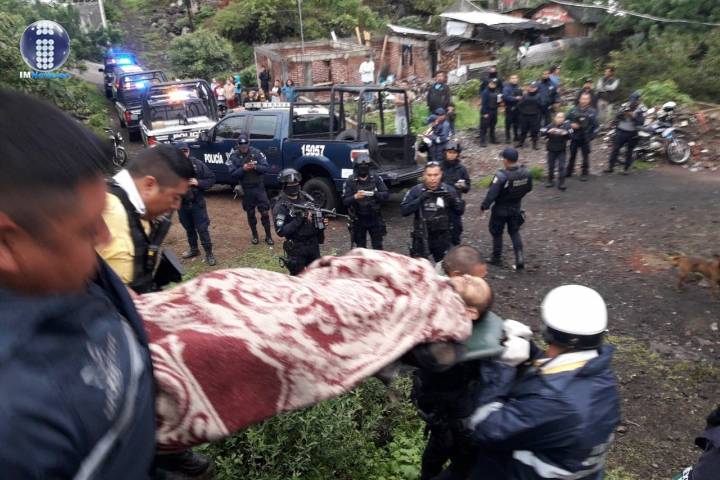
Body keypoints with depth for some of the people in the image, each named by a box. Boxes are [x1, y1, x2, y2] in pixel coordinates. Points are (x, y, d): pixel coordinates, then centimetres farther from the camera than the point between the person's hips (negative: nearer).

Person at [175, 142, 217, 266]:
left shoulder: (198, 164, -7)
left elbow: (211, 179, -3)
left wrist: (198, 183, -16)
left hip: (197, 203, -2)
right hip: (182, 204, 2)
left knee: (202, 229, -2)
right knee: (189, 229, 18)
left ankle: (209, 253, 7)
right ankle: (194, 249, 35)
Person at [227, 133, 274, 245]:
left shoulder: (257, 152, -5)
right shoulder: (233, 156, -3)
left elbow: (266, 168, -7)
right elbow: (232, 174, -8)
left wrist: (255, 167, -24)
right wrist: (243, 169, -25)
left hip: (259, 187, -1)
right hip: (245, 189, 1)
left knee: (265, 212, 0)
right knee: (250, 213, 12)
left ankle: (268, 236, 14)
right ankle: (255, 236, 28)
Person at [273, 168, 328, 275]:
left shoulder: (307, 198, 2)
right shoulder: (280, 206, -14)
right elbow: (281, 231, -21)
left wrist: (322, 222, -8)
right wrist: (299, 219, -26)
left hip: (313, 244, 5)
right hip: (296, 248, -5)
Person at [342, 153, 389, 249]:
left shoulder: (376, 179, -2)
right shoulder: (350, 181, -7)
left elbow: (386, 194, -4)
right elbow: (345, 201, -11)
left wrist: (375, 194, -24)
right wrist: (355, 197, -31)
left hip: (375, 218, 1)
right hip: (358, 220, -1)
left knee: (378, 246, 10)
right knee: (360, 247, 10)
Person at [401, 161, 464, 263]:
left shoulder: (449, 190, -4)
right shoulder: (416, 191, -8)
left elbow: (460, 211, -2)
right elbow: (404, 211, -15)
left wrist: (452, 200, -21)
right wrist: (420, 199, -26)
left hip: (443, 237, 1)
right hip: (422, 237, -1)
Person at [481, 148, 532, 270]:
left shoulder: (501, 176, -29)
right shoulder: (526, 173, -10)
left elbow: (492, 194, -26)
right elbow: (529, 188, 5)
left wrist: (484, 206, -12)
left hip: (501, 209, -5)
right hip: (516, 208, 5)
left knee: (497, 233, 15)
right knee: (514, 232, 19)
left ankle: (496, 258, 28)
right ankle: (520, 258, 7)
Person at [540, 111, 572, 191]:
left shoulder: (566, 126, -6)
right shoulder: (551, 126, -6)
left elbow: (570, 136, -12)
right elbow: (542, 132, -16)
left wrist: (565, 133, -32)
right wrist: (549, 131, -34)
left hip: (561, 150, -1)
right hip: (551, 149, 1)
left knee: (561, 166, -4)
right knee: (551, 166, 11)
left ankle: (561, 183, 2)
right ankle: (550, 181, 27)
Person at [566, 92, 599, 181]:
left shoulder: (592, 112, -7)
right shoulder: (574, 110, 0)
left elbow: (595, 125, -7)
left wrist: (591, 136, -13)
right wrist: (571, 125, -13)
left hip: (585, 138, -2)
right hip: (574, 137, 2)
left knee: (585, 156, 6)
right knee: (572, 155, 14)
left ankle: (585, 173, 16)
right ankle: (569, 171, 27)